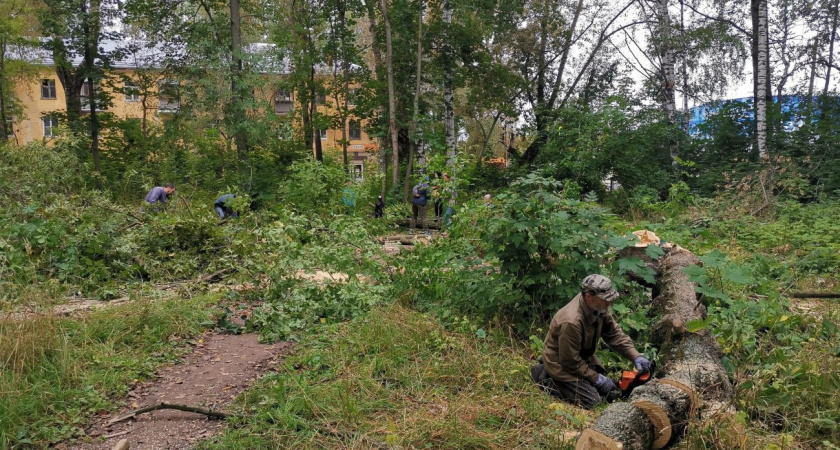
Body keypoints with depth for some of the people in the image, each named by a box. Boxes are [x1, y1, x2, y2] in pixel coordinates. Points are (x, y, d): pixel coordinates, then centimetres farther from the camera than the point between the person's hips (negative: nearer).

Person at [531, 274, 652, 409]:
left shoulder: (598, 307, -14)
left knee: (607, 390, 15)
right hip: (562, 363, -9)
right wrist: (598, 379, -17)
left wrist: (636, 357, -13)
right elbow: (571, 362, -26)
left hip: (582, 356, 9)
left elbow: (614, 333, -2)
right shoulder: (572, 322, -37)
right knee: (591, 399, -15)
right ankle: (548, 381, 1)